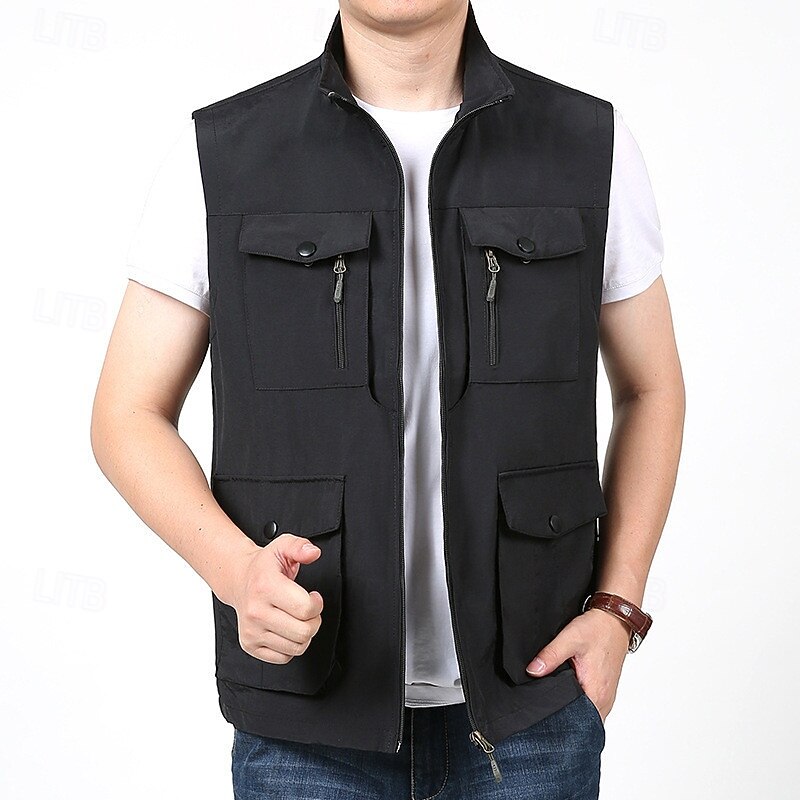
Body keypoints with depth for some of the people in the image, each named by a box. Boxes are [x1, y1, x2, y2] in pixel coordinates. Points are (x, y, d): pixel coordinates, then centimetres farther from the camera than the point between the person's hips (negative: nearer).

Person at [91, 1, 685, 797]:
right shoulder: (219, 154, -5)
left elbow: (651, 388, 9)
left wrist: (617, 609, -3)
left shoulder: (592, 147, -2)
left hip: (529, 710, 1)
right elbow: (128, 417, -1)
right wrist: (236, 569, -20)